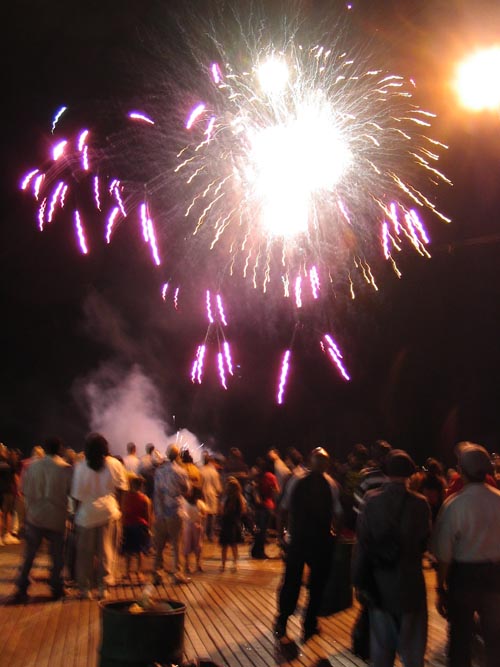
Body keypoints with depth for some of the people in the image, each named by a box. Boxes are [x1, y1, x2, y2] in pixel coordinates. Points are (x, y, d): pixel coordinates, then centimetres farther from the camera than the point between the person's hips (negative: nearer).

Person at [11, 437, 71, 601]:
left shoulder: (32, 466, -1)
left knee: (29, 555, 11)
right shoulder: (66, 469, -9)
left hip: (34, 516, 2)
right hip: (56, 518, -2)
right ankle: (56, 588, 13)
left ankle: (22, 588, 11)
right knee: (57, 555, 10)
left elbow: (25, 490, 3)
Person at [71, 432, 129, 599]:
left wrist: (76, 513, 6)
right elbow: (121, 489, 1)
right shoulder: (115, 465, -5)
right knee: (107, 551, 8)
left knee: (85, 552, 10)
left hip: (87, 512, -1)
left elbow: (77, 495, -5)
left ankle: (85, 587, 15)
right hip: (109, 512, 1)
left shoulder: (81, 467, -10)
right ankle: (103, 586, 10)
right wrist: (117, 507, 12)